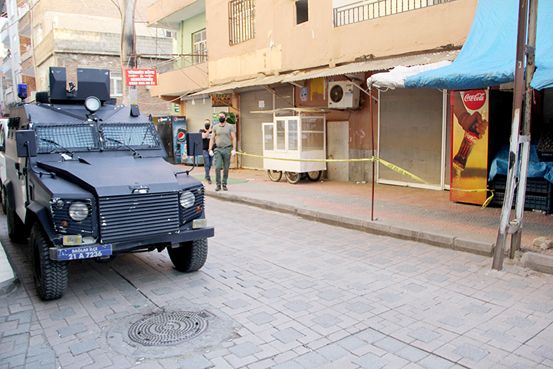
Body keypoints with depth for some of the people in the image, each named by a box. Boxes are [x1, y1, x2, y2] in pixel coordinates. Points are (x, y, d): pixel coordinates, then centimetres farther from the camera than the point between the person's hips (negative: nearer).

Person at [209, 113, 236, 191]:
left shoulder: (230, 127, 3)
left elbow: (234, 138, 0)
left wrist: (234, 149, -10)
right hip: (218, 149, 1)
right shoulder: (215, 127, 8)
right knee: (217, 167, -8)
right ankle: (218, 184, 2)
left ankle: (224, 184, 16)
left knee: (226, 168, 4)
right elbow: (212, 139, 8)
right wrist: (210, 149, -1)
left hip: (227, 149, -1)